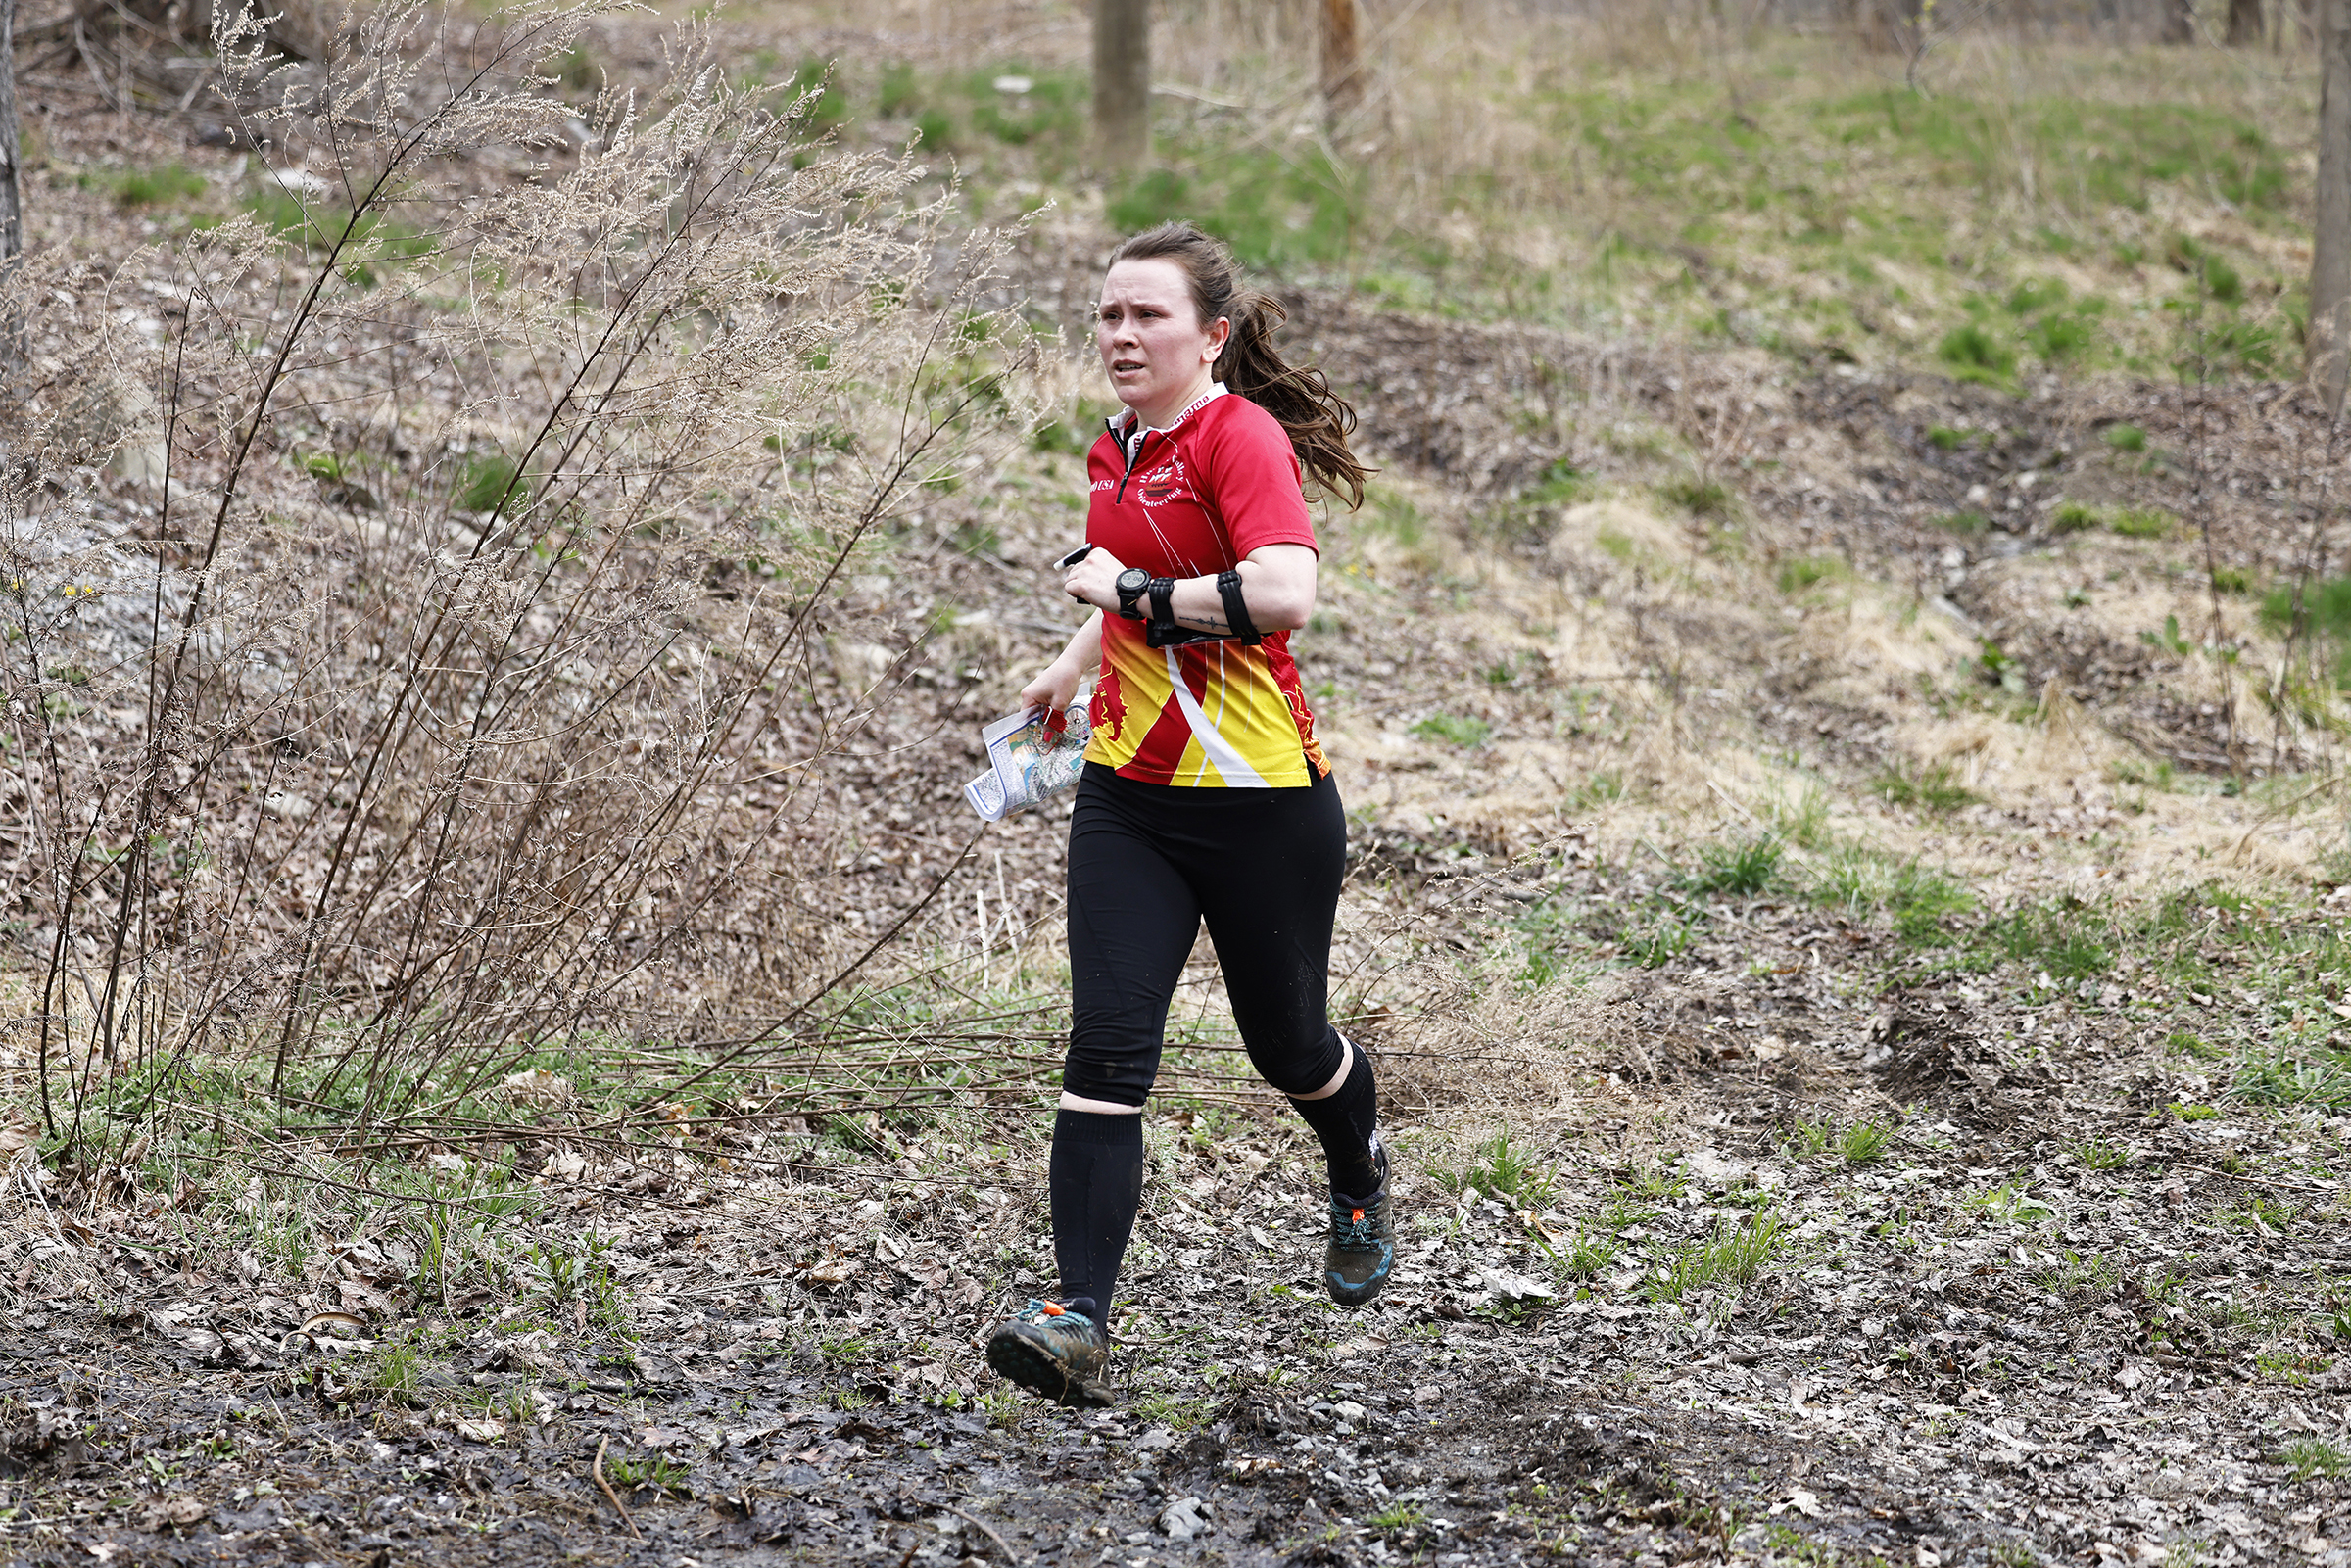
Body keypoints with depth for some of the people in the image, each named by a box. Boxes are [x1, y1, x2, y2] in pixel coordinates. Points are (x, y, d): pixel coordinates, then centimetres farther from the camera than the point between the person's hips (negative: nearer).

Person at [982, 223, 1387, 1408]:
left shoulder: (1243, 436, -16)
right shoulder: (1116, 451, 10)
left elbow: (1282, 596, -32)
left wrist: (1129, 589, -23)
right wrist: (1074, 663, 31)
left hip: (1259, 798, -6)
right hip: (1128, 790, 6)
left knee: (1287, 1044, 12)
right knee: (1106, 1047, -9)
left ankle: (1360, 1184, 47)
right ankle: (1079, 1322, -16)